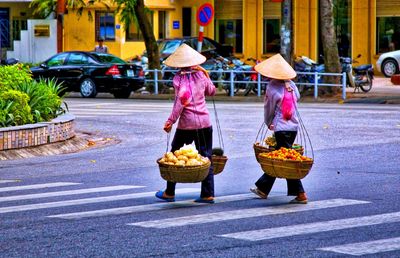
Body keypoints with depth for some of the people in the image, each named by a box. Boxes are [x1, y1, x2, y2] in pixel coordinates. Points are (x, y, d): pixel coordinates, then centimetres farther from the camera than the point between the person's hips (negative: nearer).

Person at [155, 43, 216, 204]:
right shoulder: (200, 75, 3)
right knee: (206, 158, 6)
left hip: (186, 124, -3)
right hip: (204, 122, 3)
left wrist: (171, 121, -15)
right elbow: (211, 91, 19)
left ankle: (169, 193, 17)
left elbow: (181, 101, -18)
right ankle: (208, 194, 3)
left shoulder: (178, 79, -9)